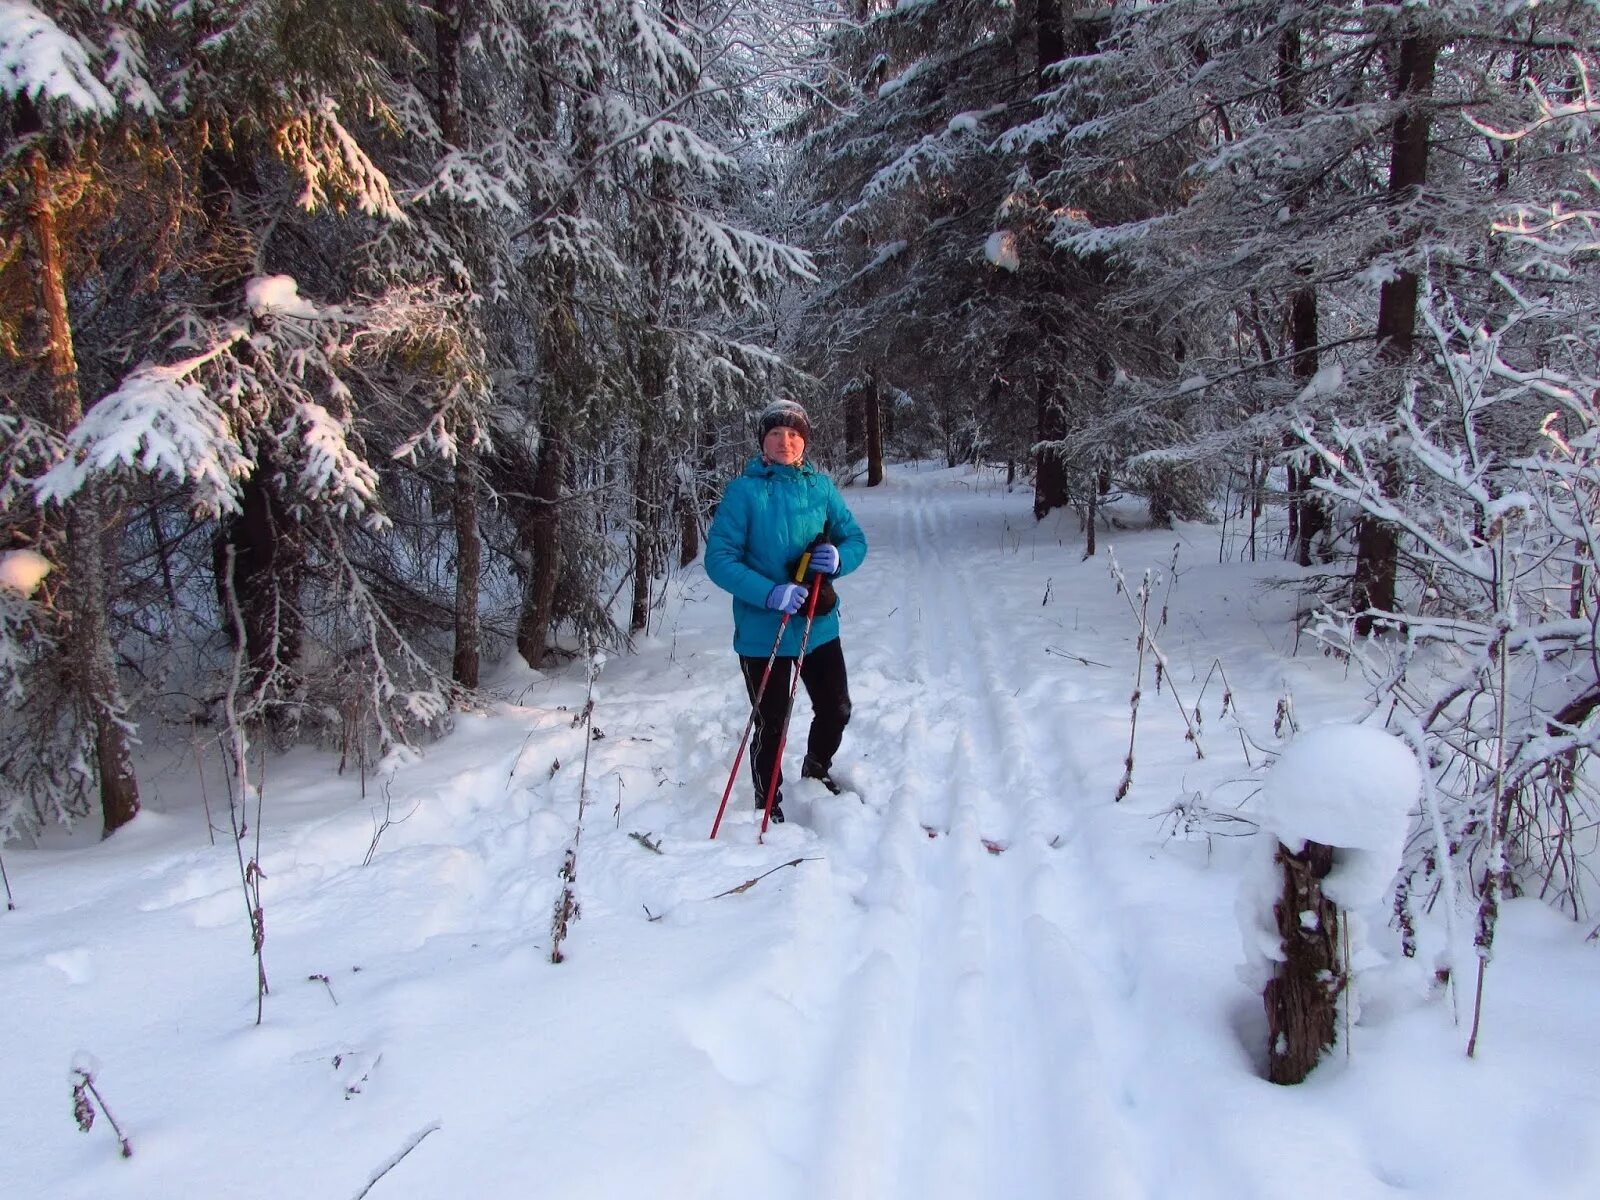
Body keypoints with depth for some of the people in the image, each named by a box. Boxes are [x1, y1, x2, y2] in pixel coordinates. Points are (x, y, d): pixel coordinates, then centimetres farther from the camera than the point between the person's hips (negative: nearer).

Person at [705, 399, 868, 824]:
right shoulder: (743, 491, -10)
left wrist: (839, 557, -18)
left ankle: (816, 772, 47)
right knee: (771, 724, 7)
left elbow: (856, 538, 6)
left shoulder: (820, 486, 2)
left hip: (819, 625, 4)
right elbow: (719, 558, -14)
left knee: (836, 709, 17)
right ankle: (768, 804, 31)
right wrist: (769, 593, -26)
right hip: (763, 631, -4)